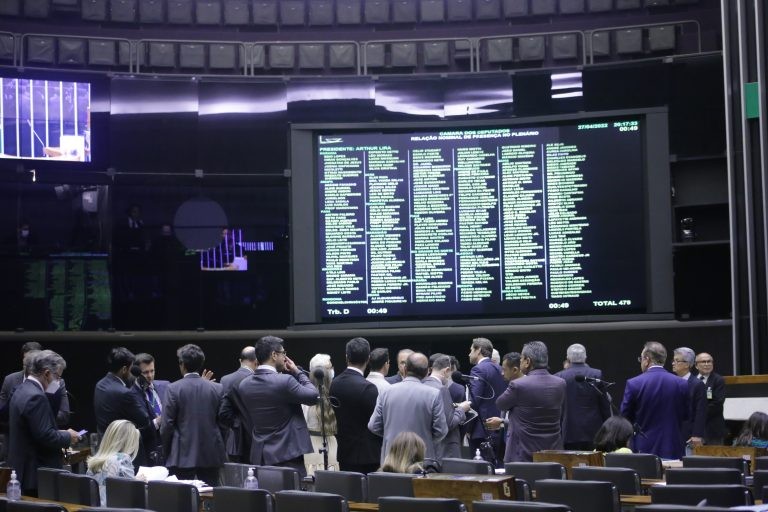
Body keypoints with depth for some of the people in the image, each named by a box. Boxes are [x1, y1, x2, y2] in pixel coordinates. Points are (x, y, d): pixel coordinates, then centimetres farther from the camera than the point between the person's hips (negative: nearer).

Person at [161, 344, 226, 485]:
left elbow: (167, 425, -6)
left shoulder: (174, 389, -7)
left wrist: (166, 452, 7)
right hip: (211, 455, 3)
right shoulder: (217, 388, 1)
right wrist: (221, 450, 15)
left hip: (183, 456, -3)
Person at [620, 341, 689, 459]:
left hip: (644, 449, -2)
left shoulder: (633, 384, -9)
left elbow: (625, 416, 1)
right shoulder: (681, 384, -2)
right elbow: (686, 415, 8)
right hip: (673, 449, 2)